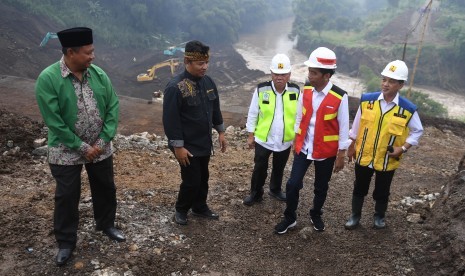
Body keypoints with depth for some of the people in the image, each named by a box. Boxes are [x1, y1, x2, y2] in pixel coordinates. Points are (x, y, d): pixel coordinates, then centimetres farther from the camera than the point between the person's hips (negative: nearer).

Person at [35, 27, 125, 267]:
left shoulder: (99, 74, -5)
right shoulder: (48, 79, -17)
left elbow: (113, 107, -4)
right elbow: (53, 121, -18)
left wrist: (103, 141, -11)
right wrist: (82, 147, -16)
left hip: (100, 149, 4)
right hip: (66, 152, -3)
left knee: (105, 189, 17)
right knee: (67, 196, 9)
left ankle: (106, 225, 41)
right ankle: (66, 242, 28)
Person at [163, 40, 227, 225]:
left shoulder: (208, 81, 2)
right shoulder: (175, 87, -21)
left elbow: (215, 108, 13)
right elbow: (171, 120, -21)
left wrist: (220, 132, 14)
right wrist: (178, 146, -20)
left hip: (205, 143, 7)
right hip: (187, 146, -7)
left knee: (203, 178, 19)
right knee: (192, 181, 2)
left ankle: (200, 208, 39)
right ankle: (181, 210, 27)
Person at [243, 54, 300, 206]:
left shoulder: (295, 91, -9)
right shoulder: (261, 89, -13)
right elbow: (253, 114, -5)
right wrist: (251, 135, -2)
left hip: (285, 141, 2)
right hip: (263, 139, -2)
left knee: (279, 168, 21)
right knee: (260, 168, 8)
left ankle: (275, 190, 45)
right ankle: (255, 194, 30)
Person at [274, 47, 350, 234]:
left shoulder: (340, 97, -17)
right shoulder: (306, 91, -5)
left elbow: (343, 127, -9)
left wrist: (341, 155, -6)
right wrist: (296, 141, 11)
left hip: (326, 152, -2)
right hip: (303, 147, 3)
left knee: (321, 188, 15)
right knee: (293, 184, 3)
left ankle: (316, 216, 41)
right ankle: (290, 218, 24)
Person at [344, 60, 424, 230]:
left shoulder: (408, 109, -13)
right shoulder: (367, 100, -10)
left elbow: (417, 131, 1)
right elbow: (357, 125, 1)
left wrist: (403, 148, -12)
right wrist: (352, 147, 6)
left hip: (387, 160, -1)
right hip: (363, 156, 1)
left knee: (382, 192, 17)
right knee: (359, 188, 16)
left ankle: (379, 217, 41)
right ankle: (355, 216, 35)